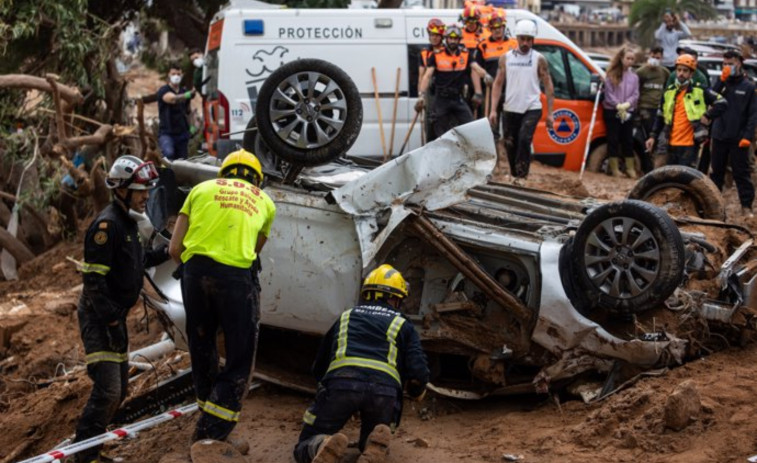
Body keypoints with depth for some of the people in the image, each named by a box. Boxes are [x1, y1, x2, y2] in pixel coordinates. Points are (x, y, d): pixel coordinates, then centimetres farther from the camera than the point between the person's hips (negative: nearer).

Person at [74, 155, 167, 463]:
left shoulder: (126, 222, 13)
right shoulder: (107, 224, -18)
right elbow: (93, 278, -22)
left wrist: (161, 254, 9)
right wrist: (111, 321, -24)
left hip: (114, 315, 10)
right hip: (99, 318, -10)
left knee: (119, 389, 14)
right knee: (108, 390, -16)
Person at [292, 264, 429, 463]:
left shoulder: (345, 318, 32)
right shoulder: (403, 326, 26)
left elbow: (319, 367, 37)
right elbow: (419, 373, 12)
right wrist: (416, 391, 34)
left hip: (341, 382, 0)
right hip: (384, 387, 0)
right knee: (370, 445, 26)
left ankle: (325, 446, -24)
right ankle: (374, 446, -12)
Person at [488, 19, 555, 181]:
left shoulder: (539, 59, 0)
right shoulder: (506, 58, 6)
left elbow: (548, 86, 2)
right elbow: (498, 84, 7)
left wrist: (550, 113, -3)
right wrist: (493, 109, -1)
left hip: (532, 109, -3)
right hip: (510, 109, 3)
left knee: (524, 138, -22)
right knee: (510, 144, 7)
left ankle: (521, 175, -20)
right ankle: (514, 174, 26)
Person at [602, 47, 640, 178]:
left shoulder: (634, 77, 9)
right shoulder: (611, 75, 0)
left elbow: (635, 95, 4)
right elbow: (608, 93, -5)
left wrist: (626, 104, -13)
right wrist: (618, 106, -15)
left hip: (628, 112, 3)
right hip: (612, 111, -3)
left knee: (628, 140, 4)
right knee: (613, 140, -1)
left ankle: (630, 168, 11)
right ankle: (614, 169, 4)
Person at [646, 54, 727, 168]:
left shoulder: (700, 91, -2)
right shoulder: (668, 92, 11)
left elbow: (722, 103, -1)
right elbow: (660, 117, 18)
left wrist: (708, 116, -11)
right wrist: (653, 136, 10)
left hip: (690, 145, -5)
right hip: (672, 144, 5)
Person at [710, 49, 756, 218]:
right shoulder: (722, 83, 10)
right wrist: (721, 81, -13)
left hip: (738, 139, -4)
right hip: (719, 136, 4)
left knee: (742, 173, -1)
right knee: (716, 172, 12)